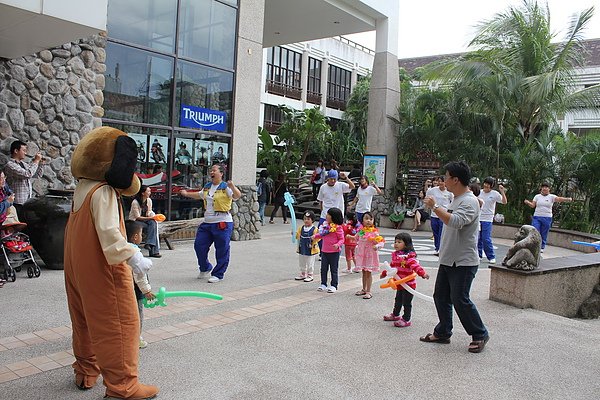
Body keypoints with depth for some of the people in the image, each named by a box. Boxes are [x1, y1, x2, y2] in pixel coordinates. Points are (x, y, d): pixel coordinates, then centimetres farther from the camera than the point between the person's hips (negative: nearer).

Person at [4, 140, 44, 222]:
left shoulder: (23, 164, 14)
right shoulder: (10, 165, -12)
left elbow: (38, 175, 21)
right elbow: (28, 174, -25)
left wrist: (40, 162, 7)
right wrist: (36, 161, -15)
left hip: (27, 202, 8)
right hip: (18, 204, -8)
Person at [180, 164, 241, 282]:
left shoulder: (226, 187, -9)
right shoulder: (207, 187, 14)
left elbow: (238, 196, -24)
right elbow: (199, 195, 34)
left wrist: (232, 187, -42)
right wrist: (186, 194, 40)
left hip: (222, 223, -7)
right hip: (207, 223, 7)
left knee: (222, 250, -1)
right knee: (199, 245, 10)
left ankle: (218, 274, 12)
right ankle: (205, 268, 30)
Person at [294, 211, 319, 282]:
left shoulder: (314, 229, -13)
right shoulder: (301, 228, 4)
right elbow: (298, 236, 10)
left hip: (311, 250, -6)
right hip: (302, 249, 6)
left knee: (310, 264, 5)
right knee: (302, 263, 18)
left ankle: (310, 276, 18)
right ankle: (302, 274, 32)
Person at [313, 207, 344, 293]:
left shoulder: (337, 228, -14)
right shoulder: (325, 225, 5)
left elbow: (341, 239, -11)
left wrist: (337, 245, -27)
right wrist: (316, 236, 7)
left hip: (334, 252, -6)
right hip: (324, 251, 6)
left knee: (333, 269, 5)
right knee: (323, 268, 11)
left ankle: (334, 286, 15)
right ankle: (323, 284, 23)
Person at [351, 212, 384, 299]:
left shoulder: (374, 232, -15)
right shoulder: (361, 230, 3)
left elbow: (381, 242, -20)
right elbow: (357, 238, 23)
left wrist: (377, 246, -37)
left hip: (370, 255, -5)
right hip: (361, 254, 5)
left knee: (368, 272, 0)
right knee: (364, 272, 16)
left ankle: (368, 291, 8)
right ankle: (364, 289, 28)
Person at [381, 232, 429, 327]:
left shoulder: (408, 256, -22)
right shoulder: (395, 255, 5)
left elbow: (415, 265, -34)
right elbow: (392, 265, 21)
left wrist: (423, 273, -50)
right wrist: (384, 273, 34)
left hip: (408, 284, -9)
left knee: (406, 302, 3)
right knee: (398, 300, 25)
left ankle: (406, 319, 17)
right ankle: (395, 315, 44)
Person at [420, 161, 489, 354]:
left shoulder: (469, 201, -18)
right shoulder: (456, 199, 14)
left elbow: (455, 221, -35)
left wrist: (435, 207, -29)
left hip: (463, 262, -10)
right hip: (448, 259, 10)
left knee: (460, 299, -6)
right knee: (441, 296, 14)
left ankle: (480, 335, 12)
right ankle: (442, 333, 27)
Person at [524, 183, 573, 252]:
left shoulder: (551, 197, 2)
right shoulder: (537, 196, 7)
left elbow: (559, 199, -14)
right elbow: (533, 205, 2)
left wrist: (567, 199, -31)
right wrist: (528, 202, -18)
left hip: (547, 218, -1)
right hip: (537, 217, 1)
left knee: (544, 234, 5)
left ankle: (542, 247, 16)